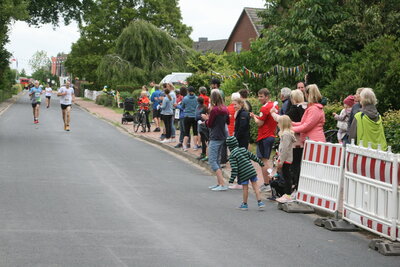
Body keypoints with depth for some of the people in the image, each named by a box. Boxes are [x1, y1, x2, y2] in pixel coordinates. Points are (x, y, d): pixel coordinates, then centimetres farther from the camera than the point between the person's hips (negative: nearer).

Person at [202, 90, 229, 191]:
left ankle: (222, 184, -14)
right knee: (217, 160, 17)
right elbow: (228, 121, 19)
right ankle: (219, 183, 19)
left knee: (212, 161, -6)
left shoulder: (214, 110, -17)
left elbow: (209, 124, -10)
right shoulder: (225, 109, 6)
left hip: (215, 138, -8)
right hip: (223, 136, 8)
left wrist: (206, 118, 10)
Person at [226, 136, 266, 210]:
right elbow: (253, 156, 17)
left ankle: (245, 204, 20)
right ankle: (259, 202, 7)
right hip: (252, 171, 4)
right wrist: (260, 162, 29)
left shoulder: (232, 156, -9)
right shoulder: (244, 149, 7)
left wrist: (232, 178, -11)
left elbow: (234, 168, -15)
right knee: (255, 186, 9)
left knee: (245, 188, 7)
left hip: (243, 174, -4)